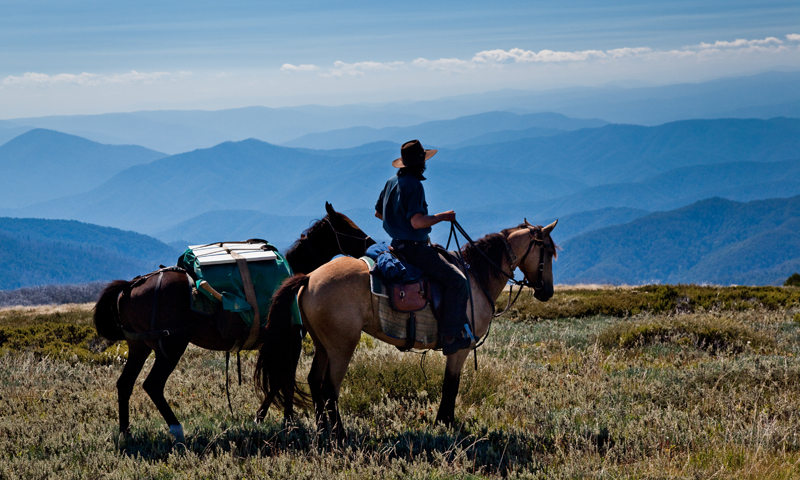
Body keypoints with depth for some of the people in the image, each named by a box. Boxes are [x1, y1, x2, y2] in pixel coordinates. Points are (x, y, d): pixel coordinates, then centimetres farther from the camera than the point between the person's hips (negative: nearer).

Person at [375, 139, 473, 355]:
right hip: (413, 247, -11)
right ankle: (451, 337, -18)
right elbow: (417, 221, -27)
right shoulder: (414, 185, -18)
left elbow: (378, 212, 24)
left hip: (399, 245, 11)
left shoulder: (392, 182, 11)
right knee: (456, 279, -13)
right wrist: (442, 216, -14)